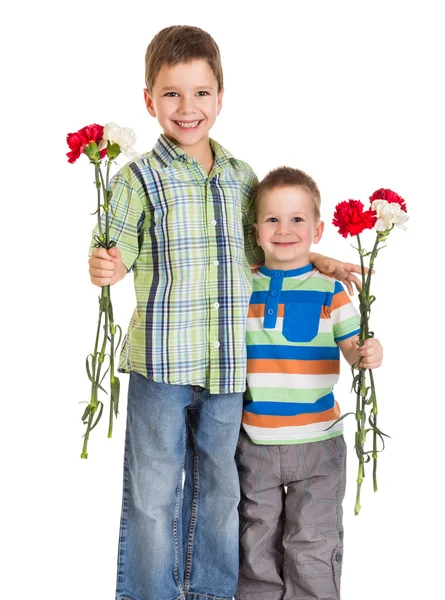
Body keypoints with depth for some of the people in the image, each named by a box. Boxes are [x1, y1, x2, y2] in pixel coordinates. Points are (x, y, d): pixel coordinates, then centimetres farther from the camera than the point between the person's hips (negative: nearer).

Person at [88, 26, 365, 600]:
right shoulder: (138, 178, -6)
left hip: (228, 362, 4)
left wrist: (317, 260, 12)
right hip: (161, 361, -4)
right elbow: (119, 252, -8)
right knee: (152, 496, 4)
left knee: (219, 491, 17)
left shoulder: (241, 177, 8)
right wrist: (103, 268, -30)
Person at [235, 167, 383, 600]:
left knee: (312, 546, 6)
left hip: (317, 442, -2)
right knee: (257, 543, 15)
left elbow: (351, 345, -9)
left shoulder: (329, 291, -5)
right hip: (254, 442, 2)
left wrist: (369, 354, -29)